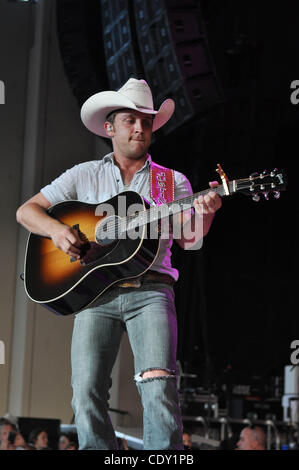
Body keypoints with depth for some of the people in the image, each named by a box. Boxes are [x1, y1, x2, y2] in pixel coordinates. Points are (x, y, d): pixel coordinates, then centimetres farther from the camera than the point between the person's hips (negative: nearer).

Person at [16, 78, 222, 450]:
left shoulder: (173, 181, 16)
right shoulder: (84, 175, 17)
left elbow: (188, 239, 4)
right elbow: (26, 210, 14)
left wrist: (205, 214, -19)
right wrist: (56, 229, -8)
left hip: (150, 289, -1)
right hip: (93, 291, 1)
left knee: (159, 386, -21)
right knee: (87, 392, -11)